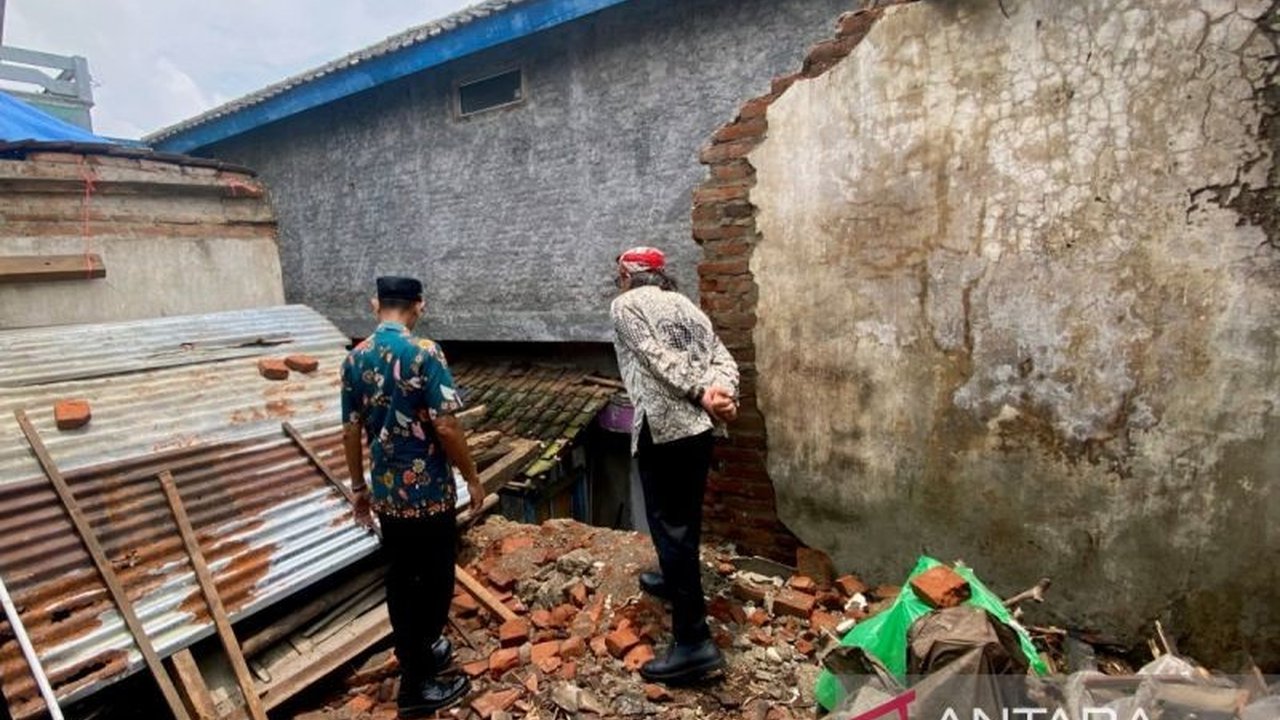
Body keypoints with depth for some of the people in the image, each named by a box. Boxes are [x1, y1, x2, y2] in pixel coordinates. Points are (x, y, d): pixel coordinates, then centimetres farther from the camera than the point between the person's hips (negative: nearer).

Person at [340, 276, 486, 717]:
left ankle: (417, 655, 37)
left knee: (400, 581, 19)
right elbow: (445, 427, -19)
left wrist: (358, 488, 17)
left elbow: (351, 433, 7)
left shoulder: (355, 359, 2)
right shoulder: (424, 353, -17)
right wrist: (472, 478, -7)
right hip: (428, 491, -6)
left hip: (385, 492, 7)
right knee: (433, 582, 7)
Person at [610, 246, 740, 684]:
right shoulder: (687, 306, 20)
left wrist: (701, 396, -13)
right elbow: (723, 359, 6)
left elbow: (659, 360, -13)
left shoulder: (626, 305, 1)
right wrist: (721, 395, -9)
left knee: (670, 525, -5)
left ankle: (694, 641, -3)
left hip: (663, 427, -8)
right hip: (699, 426, 8)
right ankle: (675, 581, 47)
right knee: (684, 517, 25)